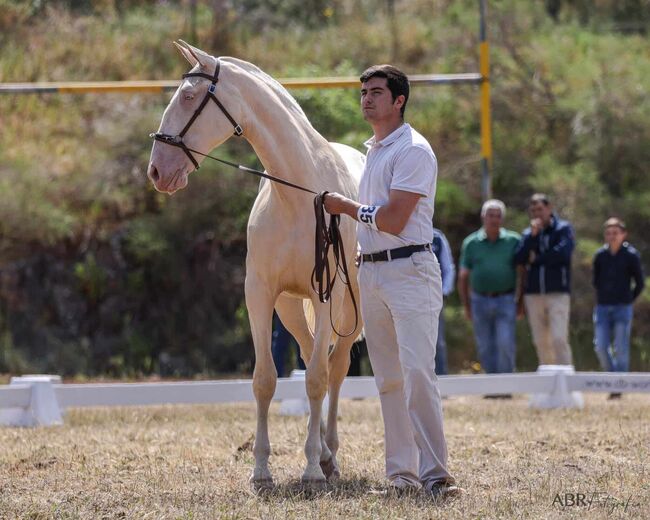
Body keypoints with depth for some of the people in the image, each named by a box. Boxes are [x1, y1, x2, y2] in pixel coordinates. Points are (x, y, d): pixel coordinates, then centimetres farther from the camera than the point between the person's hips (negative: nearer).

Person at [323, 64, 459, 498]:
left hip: (409, 270, -9)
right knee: (388, 379, 8)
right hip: (371, 272, 9)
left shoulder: (413, 150, -10)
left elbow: (393, 220, -16)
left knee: (418, 372, -16)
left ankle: (434, 473, -19)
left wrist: (345, 206, -4)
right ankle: (402, 471, 12)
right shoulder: (373, 151, 19)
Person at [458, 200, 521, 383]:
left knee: (505, 344, -12)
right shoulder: (471, 243, 7)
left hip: (505, 301, -2)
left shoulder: (513, 241, 4)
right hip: (480, 300, 2)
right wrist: (466, 306, 6)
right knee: (485, 347, 3)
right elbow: (463, 278, 11)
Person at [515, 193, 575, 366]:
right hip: (533, 294, 4)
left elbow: (563, 252, -13)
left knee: (559, 339, -15)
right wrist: (532, 235, -10)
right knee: (541, 342, 4)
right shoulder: (528, 233, 14)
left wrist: (536, 259, -3)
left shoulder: (563, 229, 4)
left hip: (558, 293, -4)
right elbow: (520, 258, -1)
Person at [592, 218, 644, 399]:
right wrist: (603, 297, 11)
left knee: (621, 348, -2)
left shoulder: (631, 255, -5)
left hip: (623, 309, -3)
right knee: (601, 347, -4)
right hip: (602, 307, 3)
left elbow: (640, 283, 2)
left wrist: (628, 300, 4)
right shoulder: (600, 255, 3)